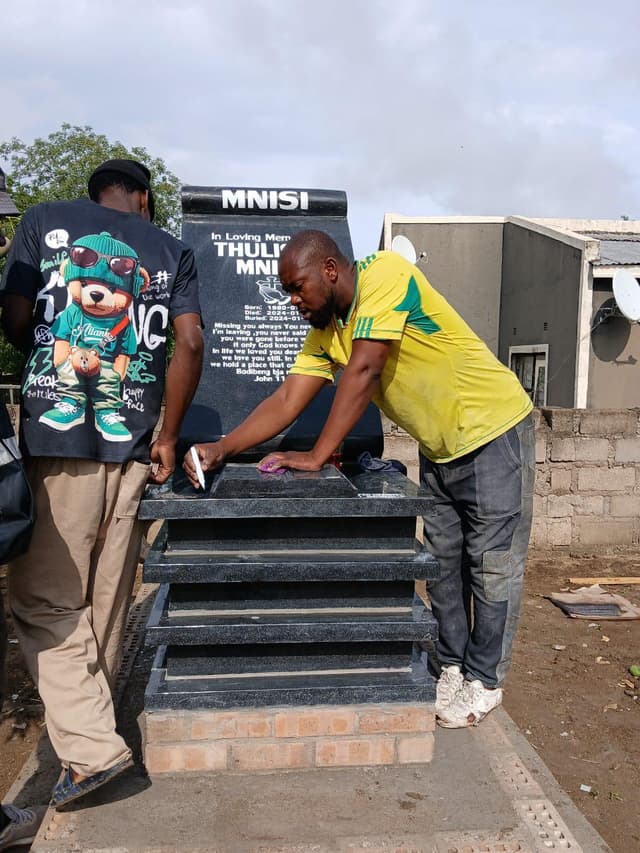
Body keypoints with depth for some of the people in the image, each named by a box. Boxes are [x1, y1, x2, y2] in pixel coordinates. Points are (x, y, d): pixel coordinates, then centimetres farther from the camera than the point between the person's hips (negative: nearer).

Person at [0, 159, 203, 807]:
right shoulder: (171, 250, 13)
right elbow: (189, 343, 1)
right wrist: (168, 437, 5)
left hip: (56, 435, -3)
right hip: (132, 440, 3)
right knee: (107, 596, 15)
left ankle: (90, 746, -2)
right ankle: (94, 709, 29)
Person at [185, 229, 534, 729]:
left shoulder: (385, 274, -23)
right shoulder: (324, 334, -1)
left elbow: (363, 371, -31)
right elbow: (285, 402, -6)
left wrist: (318, 456, -30)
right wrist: (221, 450, -18)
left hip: (493, 433, -7)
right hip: (438, 449, 7)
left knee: (492, 566, 2)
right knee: (443, 563, 12)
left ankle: (485, 680, 17)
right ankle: (452, 666, 28)